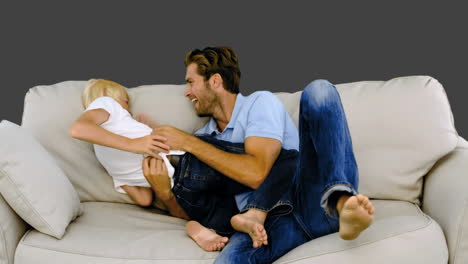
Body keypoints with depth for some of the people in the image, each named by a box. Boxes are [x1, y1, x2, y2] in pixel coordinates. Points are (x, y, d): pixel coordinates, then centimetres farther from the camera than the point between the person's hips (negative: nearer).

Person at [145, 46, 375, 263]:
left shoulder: (260, 103, 6)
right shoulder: (203, 138, 23)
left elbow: (256, 174, -12)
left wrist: (189, 143, -7)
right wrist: (165, 192, -1)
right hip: (270, 219, 1)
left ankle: (341, 201, -39)